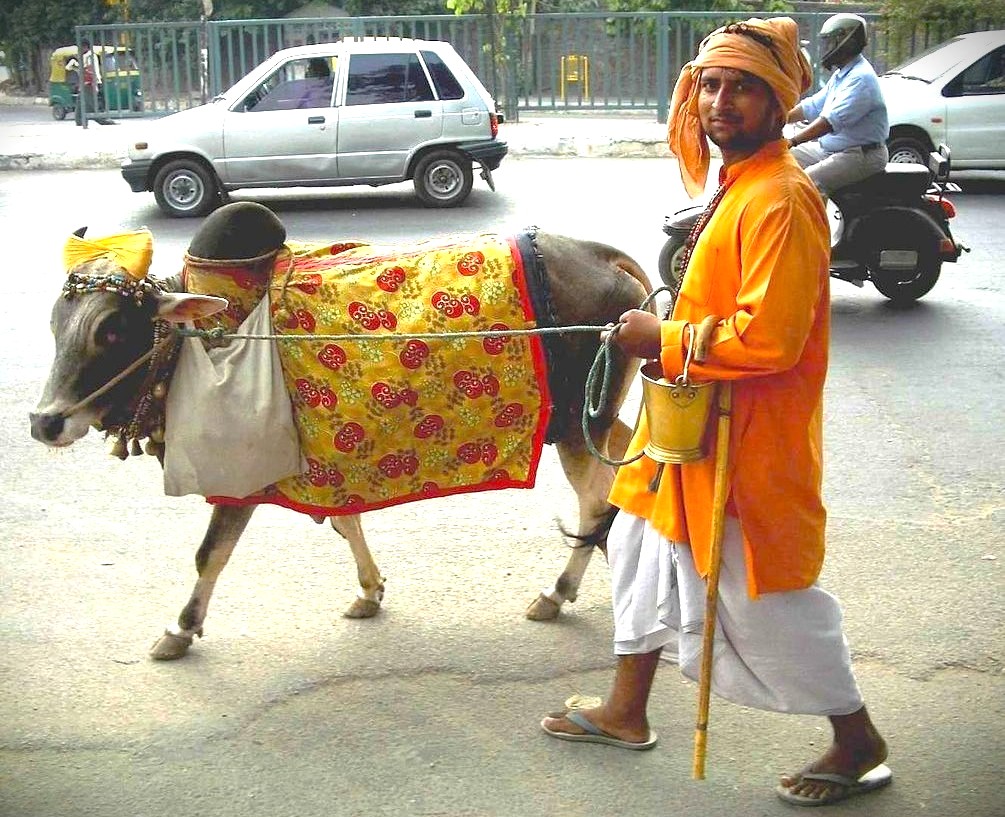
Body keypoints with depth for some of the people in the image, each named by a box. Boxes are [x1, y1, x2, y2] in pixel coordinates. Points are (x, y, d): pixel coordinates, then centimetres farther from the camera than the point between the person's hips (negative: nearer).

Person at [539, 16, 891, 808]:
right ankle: (626, 711, 39)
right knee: (645, 545, 21)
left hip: (747, 439, -10)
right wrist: (668, 332, 7)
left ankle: (859, 745, 24)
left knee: (768, 600, 2)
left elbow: (767, 338, -28)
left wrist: (664, 341, -18)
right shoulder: (740, 180, 8)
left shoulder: (779, 199, -23)